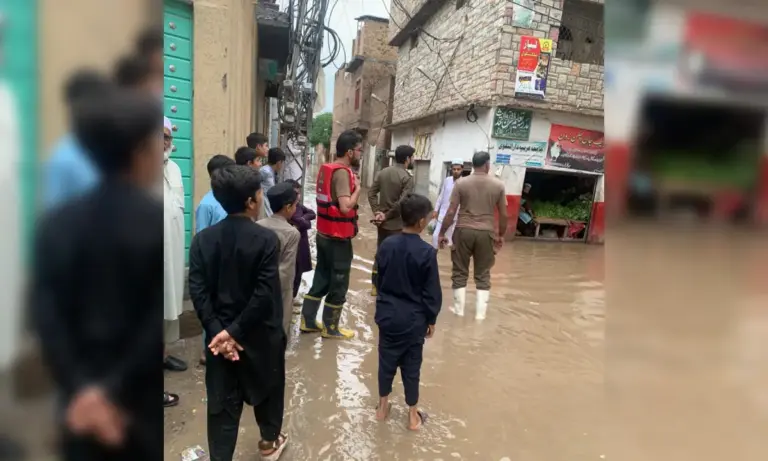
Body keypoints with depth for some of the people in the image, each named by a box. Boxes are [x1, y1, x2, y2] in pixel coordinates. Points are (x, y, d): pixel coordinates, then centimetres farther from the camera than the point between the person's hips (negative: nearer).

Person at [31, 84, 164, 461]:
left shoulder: (57, 225, 0)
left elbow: (46, 317, -7)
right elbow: (164, 323, -19)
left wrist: (78, 389, -9)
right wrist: (116, 391, -11)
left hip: (83, 402, 4)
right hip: (148, 406, -4)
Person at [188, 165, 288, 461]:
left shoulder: (203, 239, -5)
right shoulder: (266, 239, -18)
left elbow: (198, 291, -9)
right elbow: (265, 295, -22)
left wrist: (218, 330, -10)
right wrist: (235, 330, -16)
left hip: (218, 333, 3)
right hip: (260, 334, -2)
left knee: (223, 402, 13)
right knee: (268, 387, 22)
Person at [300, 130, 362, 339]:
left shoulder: (326, 169, 8)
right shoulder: (342, 172, -19)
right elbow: (345, 207, -28)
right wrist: (357, 188, -13)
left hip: (323, 234, 9)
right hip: (338, 238, -9)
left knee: (321, 279, 17)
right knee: (338, 284, 5)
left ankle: (307, 321, 25)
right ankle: (330, 327, 17)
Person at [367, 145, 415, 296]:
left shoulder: (382, 172, 6)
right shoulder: (407, 177, -15)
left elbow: (371, 193, 1)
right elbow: (402, 203, -22)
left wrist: (377, 212, -3)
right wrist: (387, 215, -12)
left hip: (382, 222, 7)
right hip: (396, 224, -7)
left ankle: (375, 285, 25)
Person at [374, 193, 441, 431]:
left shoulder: (386, 245, -5)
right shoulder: (427, 252, -19)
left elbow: (379, 280, 5)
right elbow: (432, 292, -12)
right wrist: (431, 319, 1)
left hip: (388, 315, 4)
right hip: (413, 319, -3)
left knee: (387, 361, 17)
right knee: (412, 366, 10)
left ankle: (382, 406, 34)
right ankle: (413, 415, 26)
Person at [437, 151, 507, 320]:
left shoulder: (461, 183, -3)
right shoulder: (498, 185, 0)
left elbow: (451, 212, -6)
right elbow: (504, 214, 3)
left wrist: (442, 233, 2)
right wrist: (501, 235, 17)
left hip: (463, 231, -1)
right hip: (486, 233, 1)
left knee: (460, 272, 11)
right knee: (483, 275, 11)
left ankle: (459, 309, 18)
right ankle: (480, 312, 14)